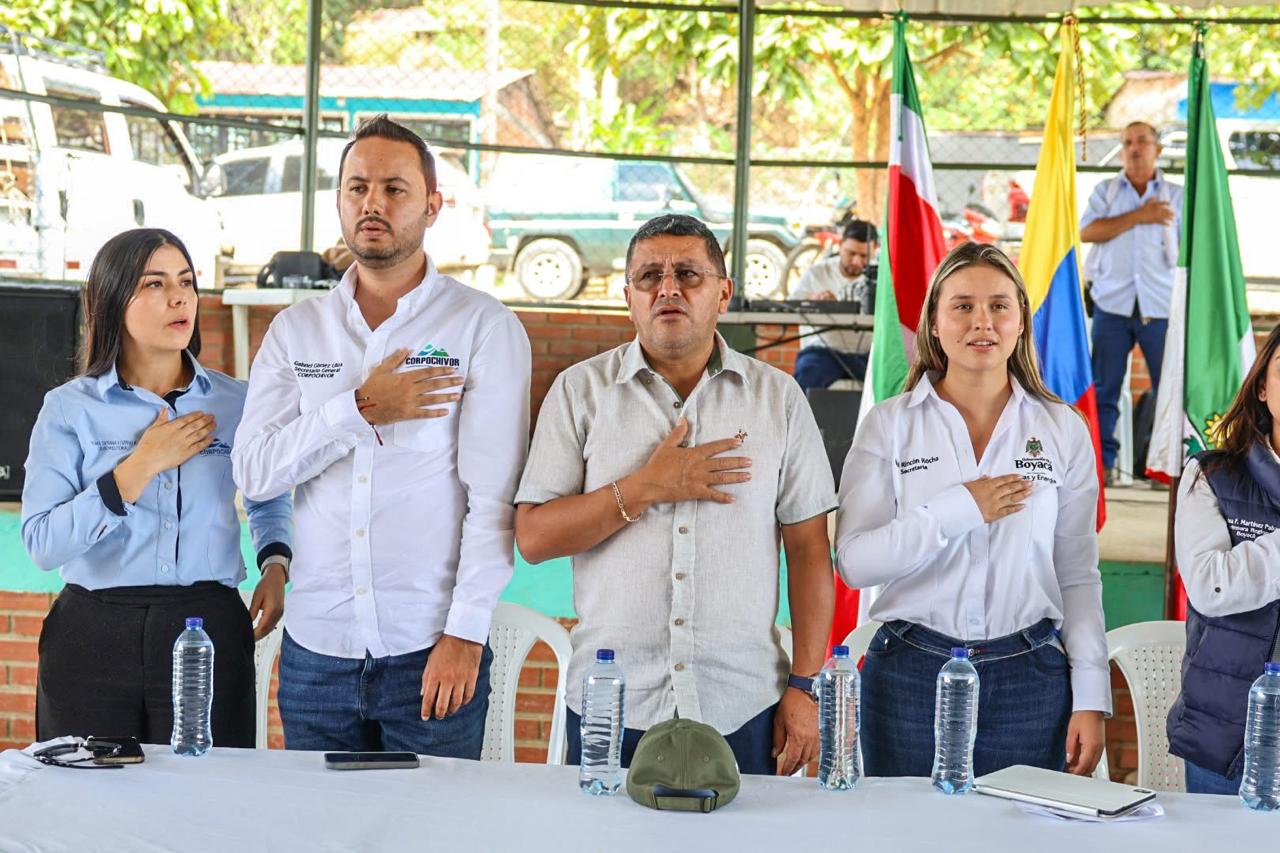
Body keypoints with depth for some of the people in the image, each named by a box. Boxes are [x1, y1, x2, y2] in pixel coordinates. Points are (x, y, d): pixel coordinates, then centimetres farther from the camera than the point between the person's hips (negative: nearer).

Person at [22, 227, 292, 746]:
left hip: (210, 629, 1)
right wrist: (141, 466, -13)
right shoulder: (70, 408, 1)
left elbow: (268, 499, 27)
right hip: (94, 638, -1)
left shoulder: (235, 403, 7)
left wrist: (275, 564, 8)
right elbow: (42, 544, -11)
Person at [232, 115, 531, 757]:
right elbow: (253, 470, 0)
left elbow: (494, 494, -7)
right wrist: (359, 409, -11)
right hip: (316, 648, 3)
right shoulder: (295, 330, 10)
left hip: (430, 653, -3)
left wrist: (466, 632, -14)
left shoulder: (485, 326, -1)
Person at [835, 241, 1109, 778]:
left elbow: (1078, 576, 7)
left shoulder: (1064, 430, 5)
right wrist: (956, 511, -16)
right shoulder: (889, 425, 1)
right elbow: (853, 562, -6)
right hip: (912, 676, -1)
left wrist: (1091, 697, 1)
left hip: (1029, 678, 1)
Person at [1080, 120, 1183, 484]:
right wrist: (1140, 216, -9)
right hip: (1112, 303, 0)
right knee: (1104, 386, 0)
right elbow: (1087, 231, -5)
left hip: (1161, 305, 0)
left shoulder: (1176, 196, 12)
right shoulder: (1106, 191, 12)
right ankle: (1102, 461, 4)